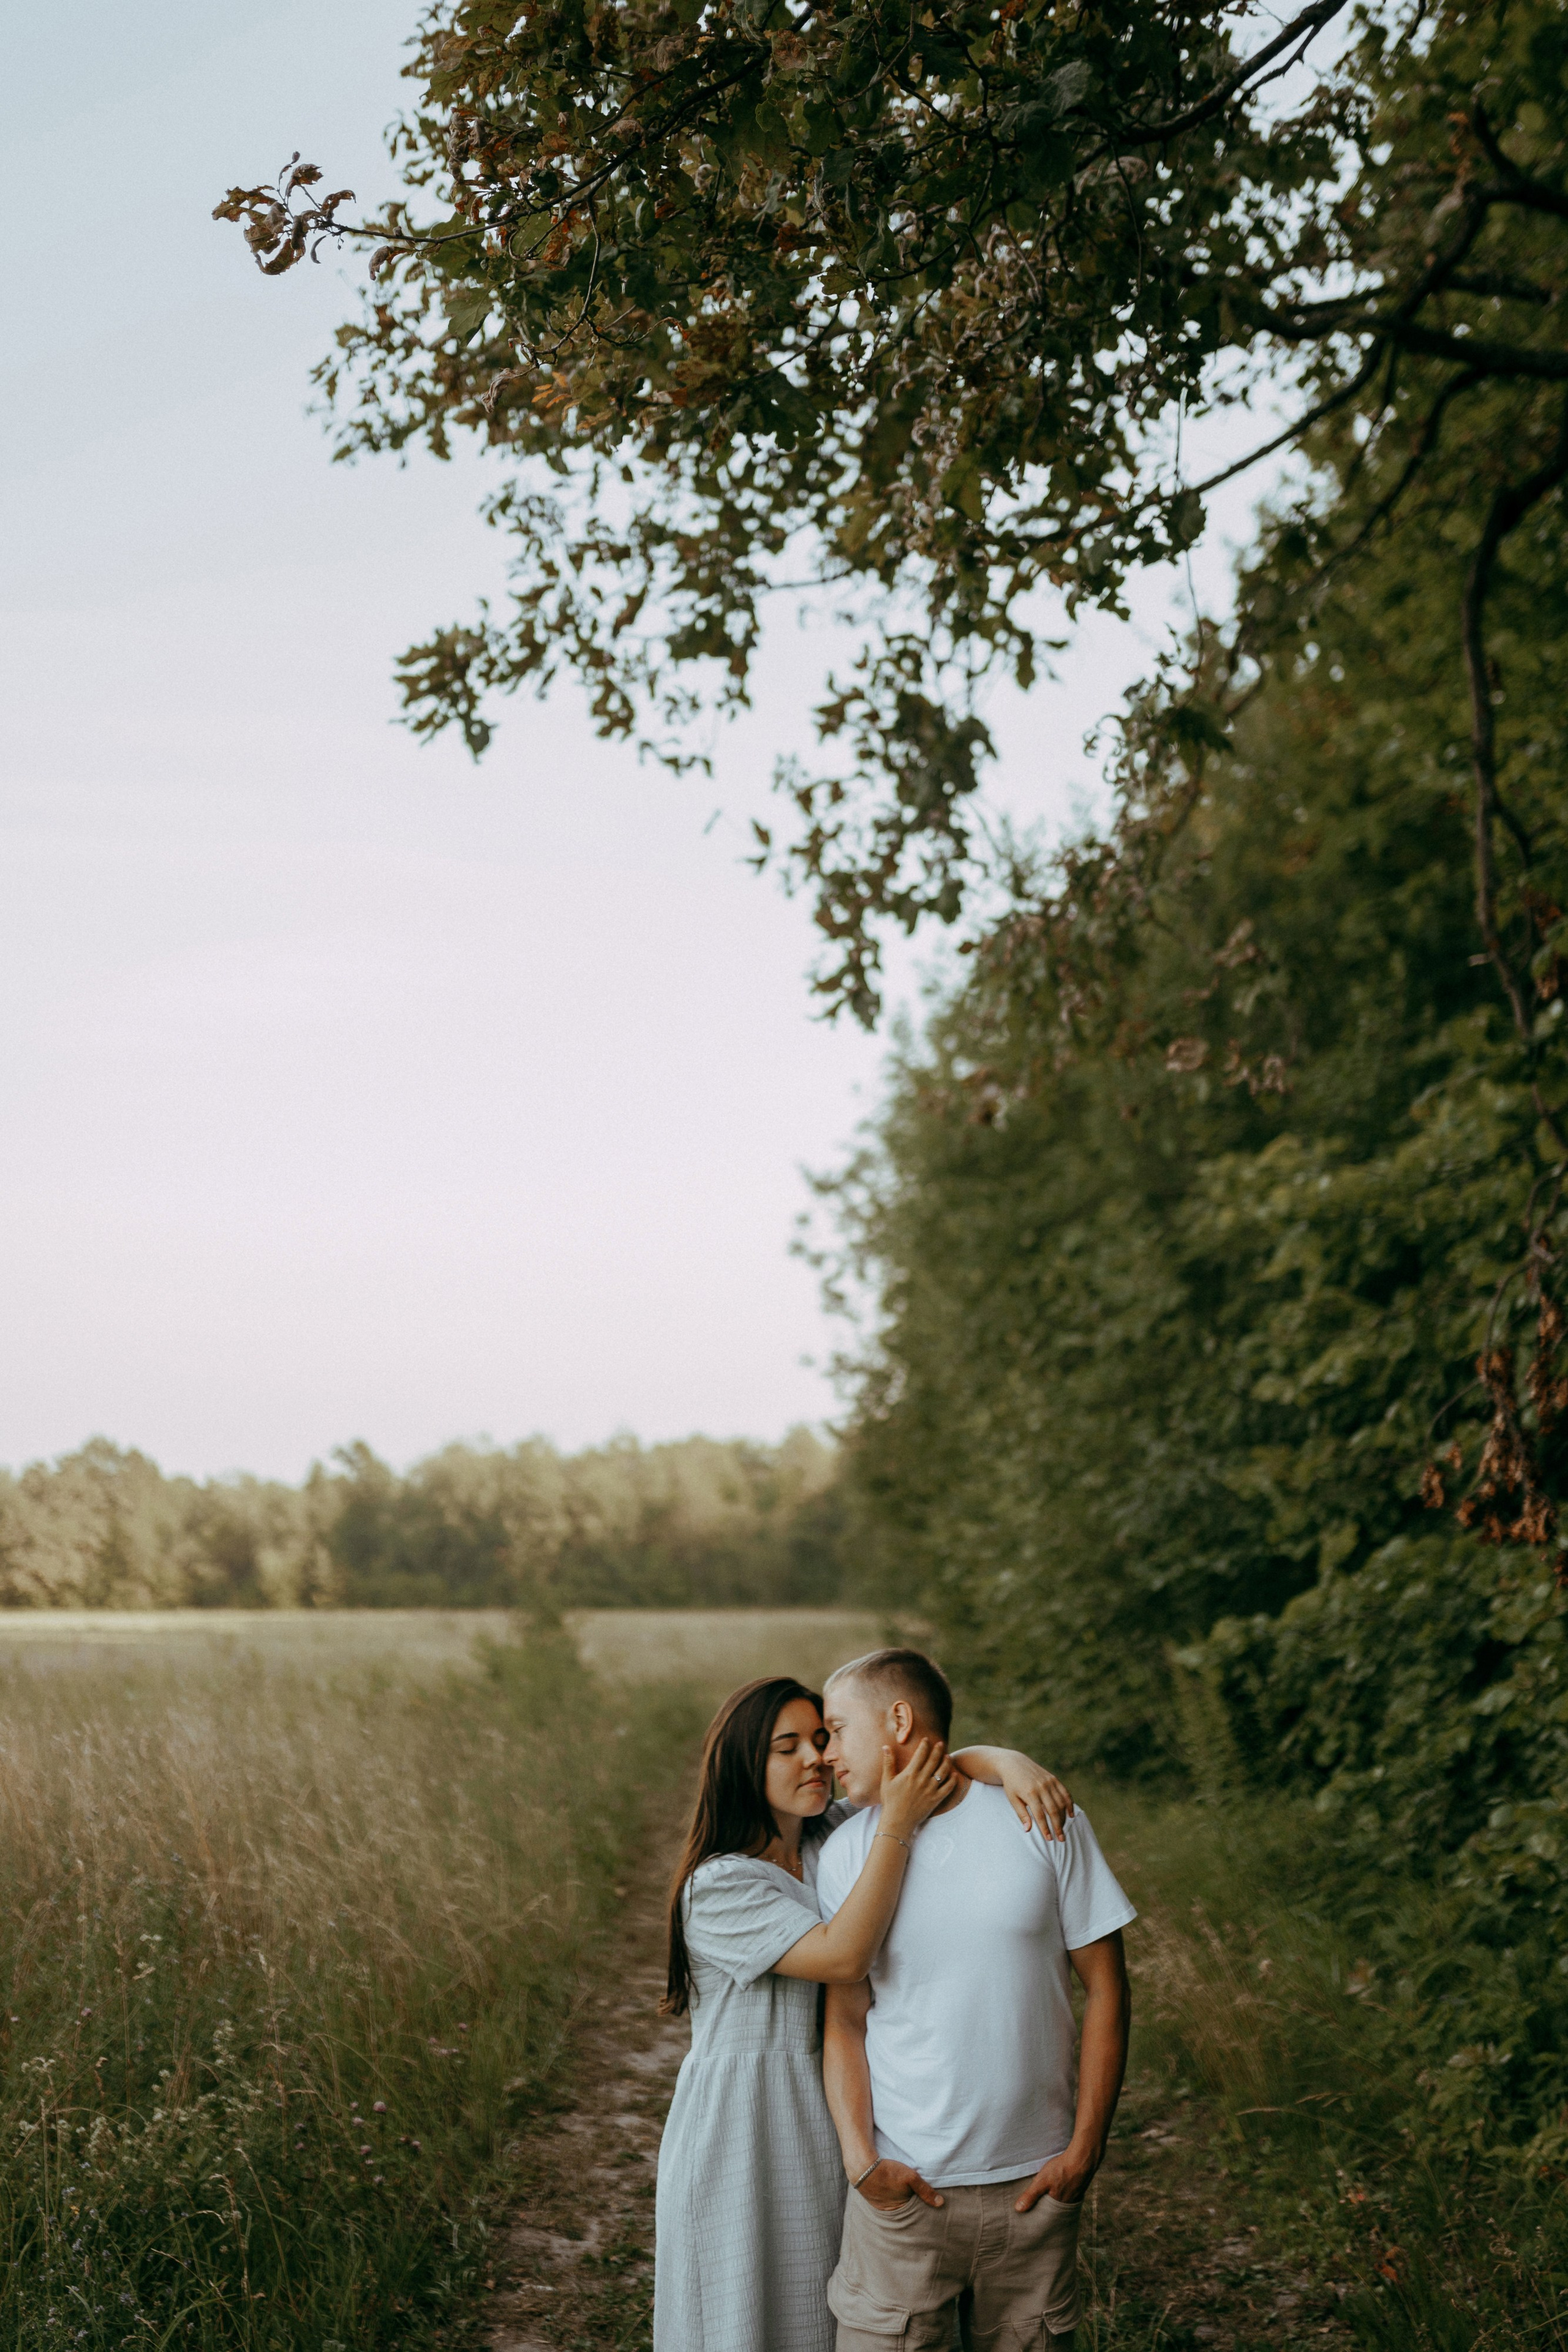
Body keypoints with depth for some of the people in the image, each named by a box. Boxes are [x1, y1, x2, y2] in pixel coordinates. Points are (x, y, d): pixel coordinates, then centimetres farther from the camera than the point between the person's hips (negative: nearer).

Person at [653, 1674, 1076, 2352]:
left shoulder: (840, 1835, 4)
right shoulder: (716, 1888, -17)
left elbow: (944, 1763, -1)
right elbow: (843, 1955, -27)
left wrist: (1008, 1762, -24)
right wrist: (897, 1825, -27)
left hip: (836, 2114, 6)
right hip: (747, 2136, -6)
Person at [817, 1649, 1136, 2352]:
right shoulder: (845, 1854, 1)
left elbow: (1104, 1987, -1)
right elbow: (845, 2019, 3)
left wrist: (1085, 2147, -4)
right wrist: (860, 2158, -9)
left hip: (1034, 2184, -1)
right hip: (901, 2187, 1)